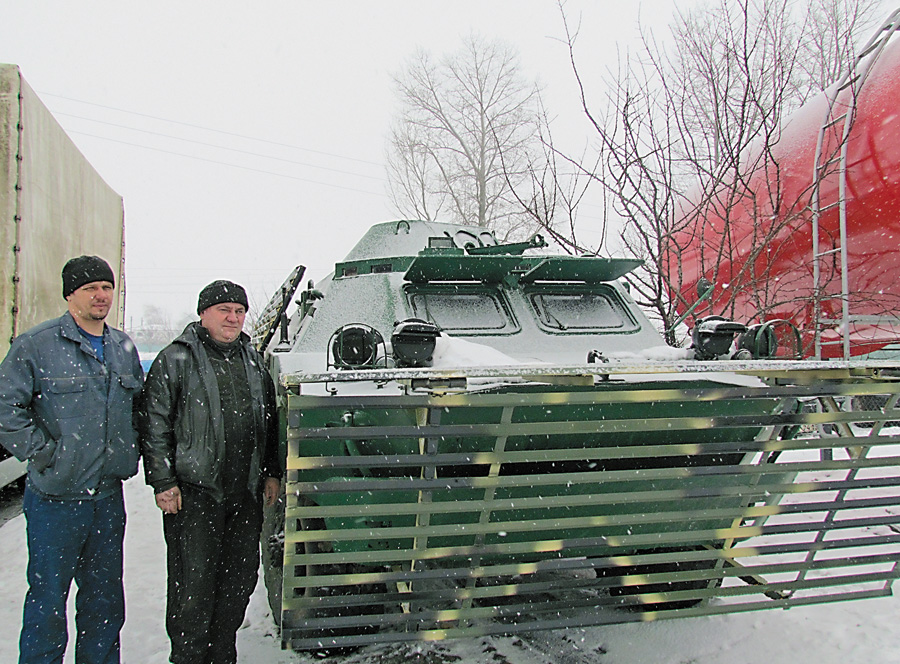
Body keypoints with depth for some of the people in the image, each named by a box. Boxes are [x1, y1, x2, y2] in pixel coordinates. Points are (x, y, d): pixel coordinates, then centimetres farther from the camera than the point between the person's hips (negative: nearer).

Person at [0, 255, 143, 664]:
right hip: (55, 497, -5)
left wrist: (130, 452, 8)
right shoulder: (36, 345, -8)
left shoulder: (124, 348, 9)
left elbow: (140, 406, 20)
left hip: (108, 496, 5)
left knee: (105, 598, 16)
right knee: (48, 598, 5)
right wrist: (42, 452, -14)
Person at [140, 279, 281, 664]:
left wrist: (272, 473, 15)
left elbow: (269, 423, 20)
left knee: (241, 577, 12)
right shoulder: (175, 360, -3)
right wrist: (162, 481, -10)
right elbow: (155, 426, -6)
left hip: (247, 492, 6)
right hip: (193, 492, -5)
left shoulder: (252, 361, 14)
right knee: (194, 582, 0)